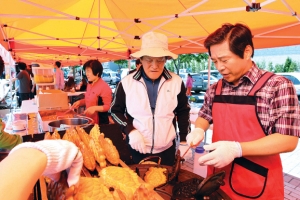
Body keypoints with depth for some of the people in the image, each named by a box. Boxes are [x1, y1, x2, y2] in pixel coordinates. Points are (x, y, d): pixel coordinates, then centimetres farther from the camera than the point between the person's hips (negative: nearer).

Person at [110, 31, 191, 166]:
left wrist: (184, 141, 5)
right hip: (136, 149, 0)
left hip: (167, 149, 1)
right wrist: (130, 130, -13)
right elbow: (115, 110, 1)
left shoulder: (176, 82, -5)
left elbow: (183, 112, 7)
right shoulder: (127, 82, -8)